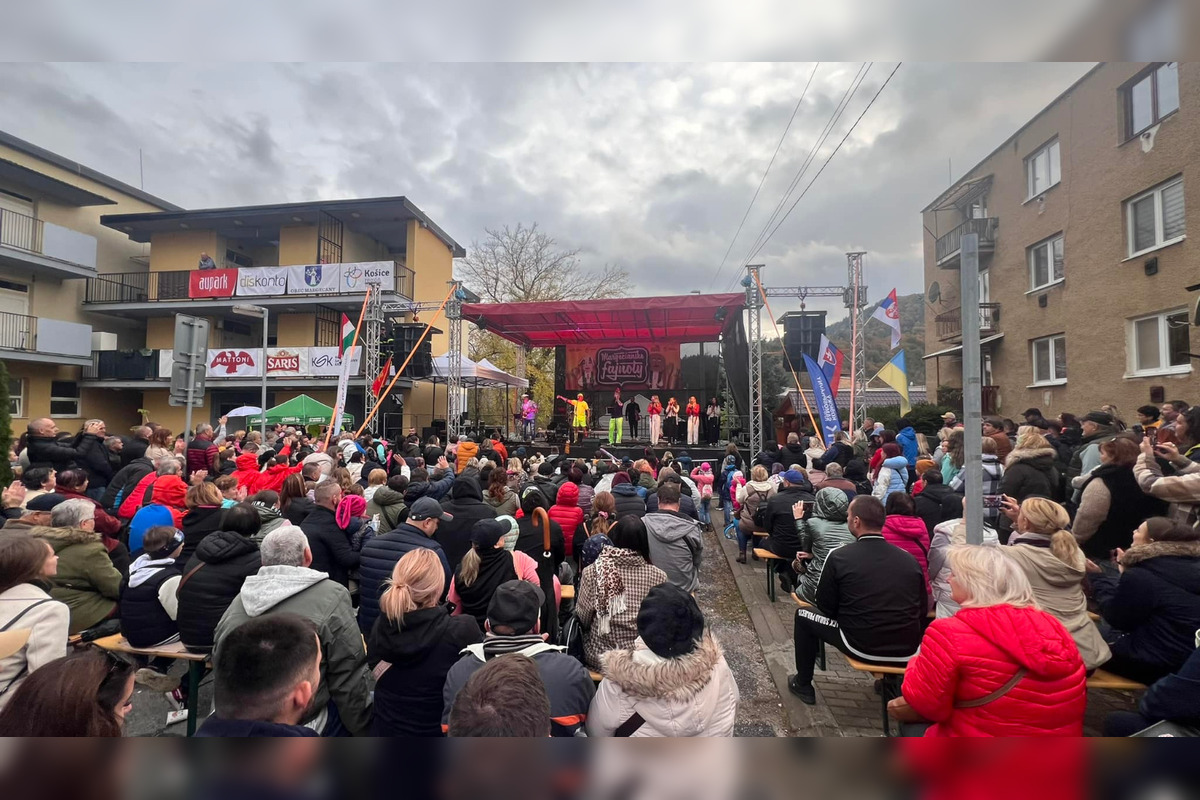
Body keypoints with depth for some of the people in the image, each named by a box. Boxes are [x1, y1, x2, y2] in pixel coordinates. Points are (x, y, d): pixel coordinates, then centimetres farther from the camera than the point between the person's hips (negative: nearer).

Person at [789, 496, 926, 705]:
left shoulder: (839, 556, -12)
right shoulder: (909, 559, -3)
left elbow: (826, 607, -2)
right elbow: (923, 609, 5)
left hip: (862, 647, -4)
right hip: (907, 651, 4)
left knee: (804, 615, 16)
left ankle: (803, 684, 26)